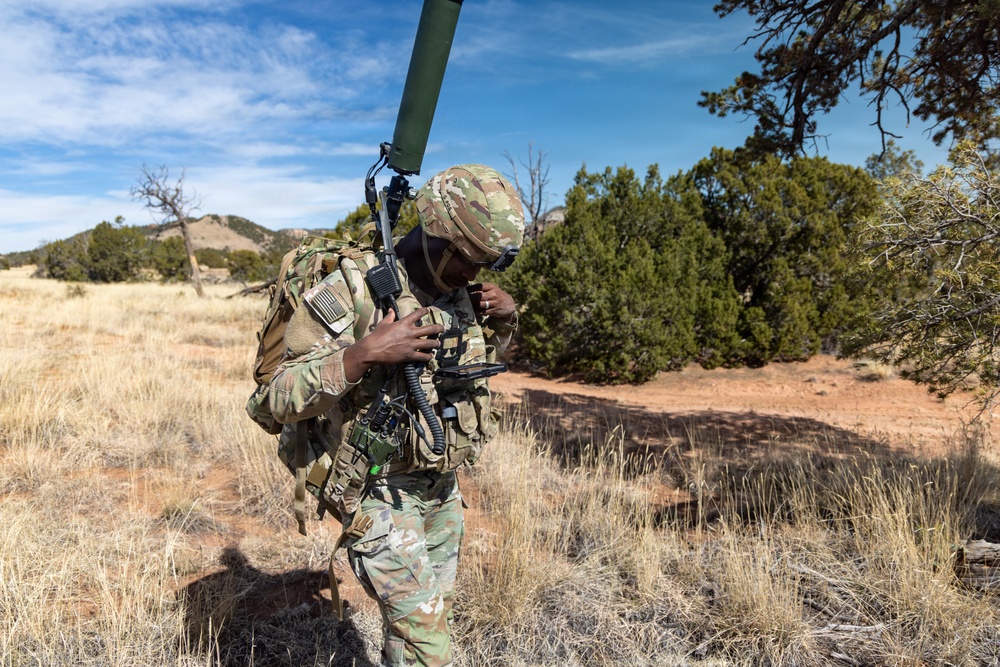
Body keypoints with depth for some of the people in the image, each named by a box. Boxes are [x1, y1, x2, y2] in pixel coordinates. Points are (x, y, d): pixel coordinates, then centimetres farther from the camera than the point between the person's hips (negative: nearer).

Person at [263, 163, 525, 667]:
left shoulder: (460, 289, -1)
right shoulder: (353, 291, -21)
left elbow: (487, 354, 18)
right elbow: (283, 399, -22)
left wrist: (504, 317, -4)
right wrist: (364, 352, -36)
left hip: (443, 484, 7)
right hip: (379, 490, -6)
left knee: (435, 609, 21)